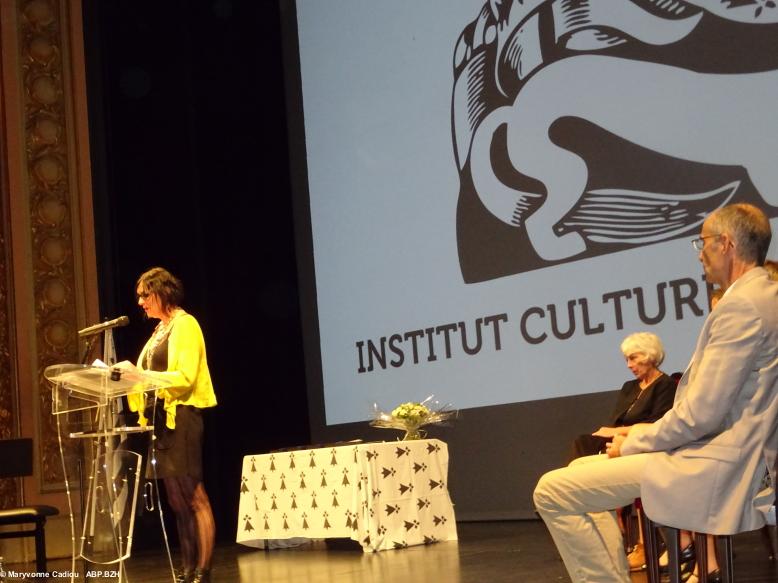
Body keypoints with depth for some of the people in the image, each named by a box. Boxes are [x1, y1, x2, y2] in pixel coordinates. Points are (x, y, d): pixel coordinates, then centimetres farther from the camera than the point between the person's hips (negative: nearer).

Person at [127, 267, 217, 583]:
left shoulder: (184, 324, -5)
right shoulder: (160, 329, 20)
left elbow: (185, 377, -16)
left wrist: (142, 376, -22)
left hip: (181, 415, -9)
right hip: (160, 417, 9)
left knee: (193, 496, -8)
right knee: (176, 500, 8)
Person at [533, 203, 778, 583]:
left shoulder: (742, 304, -19)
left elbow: (701, 414, -22)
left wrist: (634, 443, -7)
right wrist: (655, 429, 12)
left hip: (710, 467, -11)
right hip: (720, 457, 11)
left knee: (553, 491, -14)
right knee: (583, 470, 23)